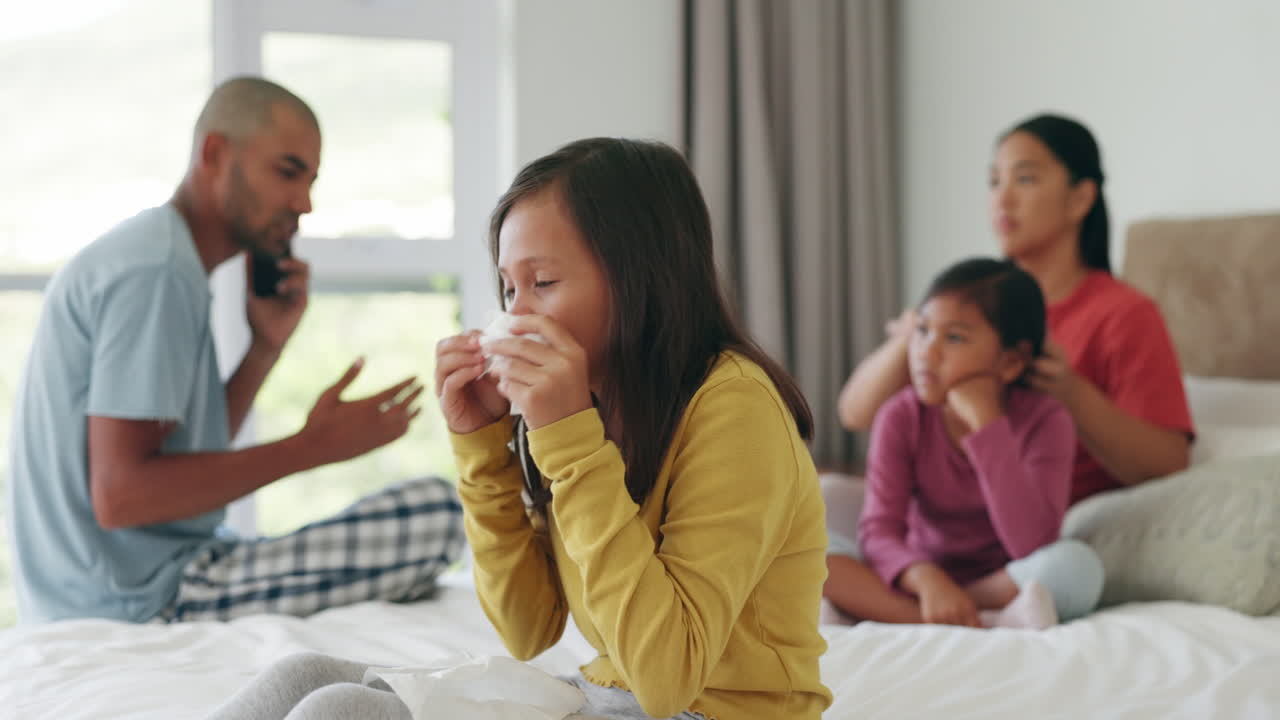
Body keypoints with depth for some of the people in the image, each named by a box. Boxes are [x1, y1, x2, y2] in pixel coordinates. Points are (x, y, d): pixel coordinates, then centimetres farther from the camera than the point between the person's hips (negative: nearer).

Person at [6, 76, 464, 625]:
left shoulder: (149, 251, 15)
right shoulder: (157, 270, -17)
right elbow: (120, 495, -24)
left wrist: (266, 347, 3)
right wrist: (313, 446, -19)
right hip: (139, 601, -10)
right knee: (436, 513, -20)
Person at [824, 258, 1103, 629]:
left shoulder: (1044, 419, -14)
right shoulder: (902, 417, -8)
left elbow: (1032, 545, -28)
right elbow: (880, 532, -17)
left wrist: (985, 422, -30)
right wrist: (926, 579, -40)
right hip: (919, 579, 2)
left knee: (1077, 563, -33)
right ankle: (988, 626, -30)